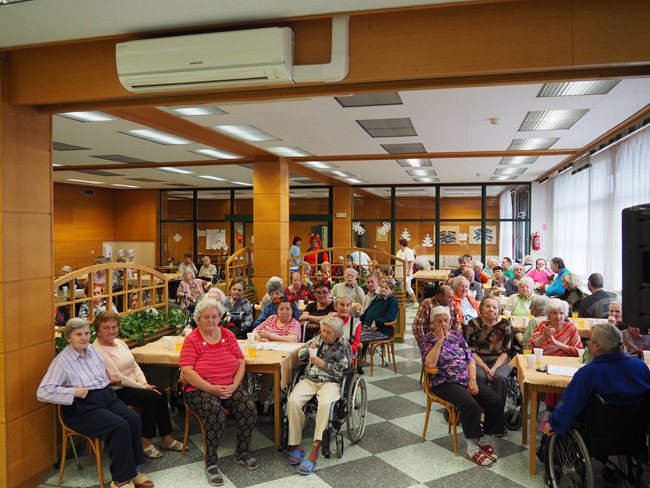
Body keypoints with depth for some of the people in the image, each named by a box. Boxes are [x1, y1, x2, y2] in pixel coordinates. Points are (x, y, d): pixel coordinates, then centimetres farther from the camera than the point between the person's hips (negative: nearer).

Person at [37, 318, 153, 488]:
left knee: (134, 419, -20)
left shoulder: (92, 349, 12)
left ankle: (132, 470, -7)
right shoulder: (61, 361, -8)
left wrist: (108, 376, 13)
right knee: (120, 426, -28)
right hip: (82, 407, -6)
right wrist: (74, 392, -20)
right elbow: (42, 392, -15)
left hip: (106, 396, 6)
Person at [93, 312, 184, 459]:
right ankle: (145, 443, -9)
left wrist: (144, 383, -3)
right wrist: (141, 387, -16)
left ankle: (166, 438, -2)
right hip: (116, 392, -8)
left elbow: (134, 365, 13)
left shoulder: (120, 343, 12)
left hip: (132, 385, 8)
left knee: (161, 394, -12)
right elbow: (116, 378, -19)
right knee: (152, 397, -22)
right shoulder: (98, 351, -16)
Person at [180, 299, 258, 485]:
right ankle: (211, 463, -13)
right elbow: (186, 372, -13)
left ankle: (242, 453, 3)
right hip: (201, 390, -4)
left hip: (231, 386, 4)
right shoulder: (192, 340, -3)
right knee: (216, 413, -33)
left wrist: (234, 385, -11)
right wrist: (212, 388, -22)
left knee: (250, 408, -21)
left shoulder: (228, 335, 8)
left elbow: (241, 363, 6)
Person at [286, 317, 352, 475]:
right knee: (293, 400, -27)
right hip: (309, 379, 4)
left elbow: (343, 371, -3)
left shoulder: (344, 345, 4)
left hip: (330, 382, -4)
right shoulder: (317, 339, 16)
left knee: (324, 404, -37)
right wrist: (309, 349, 0)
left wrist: (323, 364, -11)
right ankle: (295, 445, -18)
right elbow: (300, 355, 22)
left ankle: (314, 451, -34)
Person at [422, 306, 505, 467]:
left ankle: (486, 441, 0)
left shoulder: (457, 335, 13)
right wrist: (440, 339, -16)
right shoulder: (429, 340, -1)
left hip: (467, 380, 6)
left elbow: (470, 359, 11)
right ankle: (472, 448, -15)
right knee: (470, 404, -31)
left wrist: (472, 380, -6)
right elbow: (430, 364, -19)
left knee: (495, 401, -15)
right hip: (445, 383, -5)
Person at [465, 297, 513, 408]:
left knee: (500, 378, -30)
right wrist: (485, 367, -15)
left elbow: (506, 351, 0)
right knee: (479, 376, -31)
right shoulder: (473, 324, -1)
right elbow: (471, 351, -2)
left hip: (500, 360, 1)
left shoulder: (505, 324, 1)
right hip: (479, 359, 0)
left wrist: (494, 368, -15)